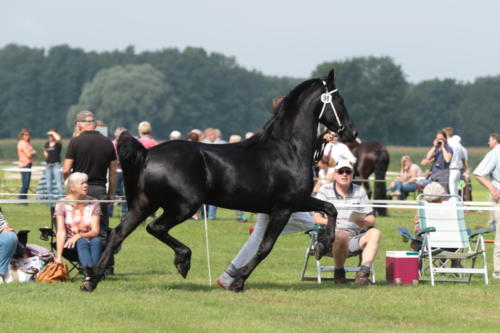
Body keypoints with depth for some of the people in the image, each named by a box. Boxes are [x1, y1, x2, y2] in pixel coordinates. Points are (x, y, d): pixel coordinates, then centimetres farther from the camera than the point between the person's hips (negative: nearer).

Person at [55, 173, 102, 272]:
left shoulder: (93, 204, 1)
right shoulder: (62, 204, -5)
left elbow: (95, 231, -7)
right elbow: (61, 231, -15)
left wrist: (79, 235, -28)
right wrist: (58, 257, -26)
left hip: (89, 240, 2)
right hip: (69, 243, -2)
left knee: (96, 241, -32)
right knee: (81, 242, -35)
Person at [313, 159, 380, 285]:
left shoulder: (360, 191, 17)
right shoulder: (325, 191, 9)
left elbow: (371, 219, 13)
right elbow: (316, 217, 0)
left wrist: (365, 222, -13)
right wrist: (326, 221, -24)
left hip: (356, 239, 3)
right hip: (331, 238, -3)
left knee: (375, 233, -24)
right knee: (342, 234, -38)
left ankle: (363, 271, -35)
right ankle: (339, 273, -17)